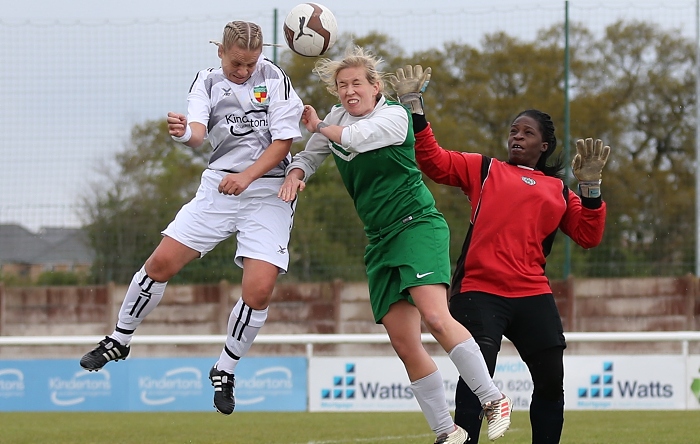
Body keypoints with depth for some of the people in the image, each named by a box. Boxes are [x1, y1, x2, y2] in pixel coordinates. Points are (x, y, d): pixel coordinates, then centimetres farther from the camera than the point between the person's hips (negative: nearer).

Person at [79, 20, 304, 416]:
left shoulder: (275, 79, -3)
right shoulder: (207, 82, 3)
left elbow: (283, 141, -6)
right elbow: (198, 133, -13)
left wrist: (246, 176, -18)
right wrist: (184, 132, -38)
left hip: (268, 193, -2)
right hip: (218, 186, 2)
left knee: (259, 290, -14)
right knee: (162, 262, -6)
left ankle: (225, 372, 9)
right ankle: (120, 341, 16)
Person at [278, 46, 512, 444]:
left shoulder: (394, 115, -6)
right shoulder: (336, 118, 12)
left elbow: (358, 137, -21)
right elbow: (309, 157, 20)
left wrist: (318, 126, -3)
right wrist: (295, 175, -3)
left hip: (417, 224, -7)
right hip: (380, 240, 7)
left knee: (434, 316, -26)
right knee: (403, 341, -1)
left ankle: (493, 399, -18)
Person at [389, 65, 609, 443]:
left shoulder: (558, 190, 19)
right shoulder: (484, 170, 14)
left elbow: (588, 236, 11)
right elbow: (433, 161, 6)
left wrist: (590, 186, -1)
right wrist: (413, 107, -1)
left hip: (533, 296, 3)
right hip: (479, 292, -3)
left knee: (551, 382, 2)